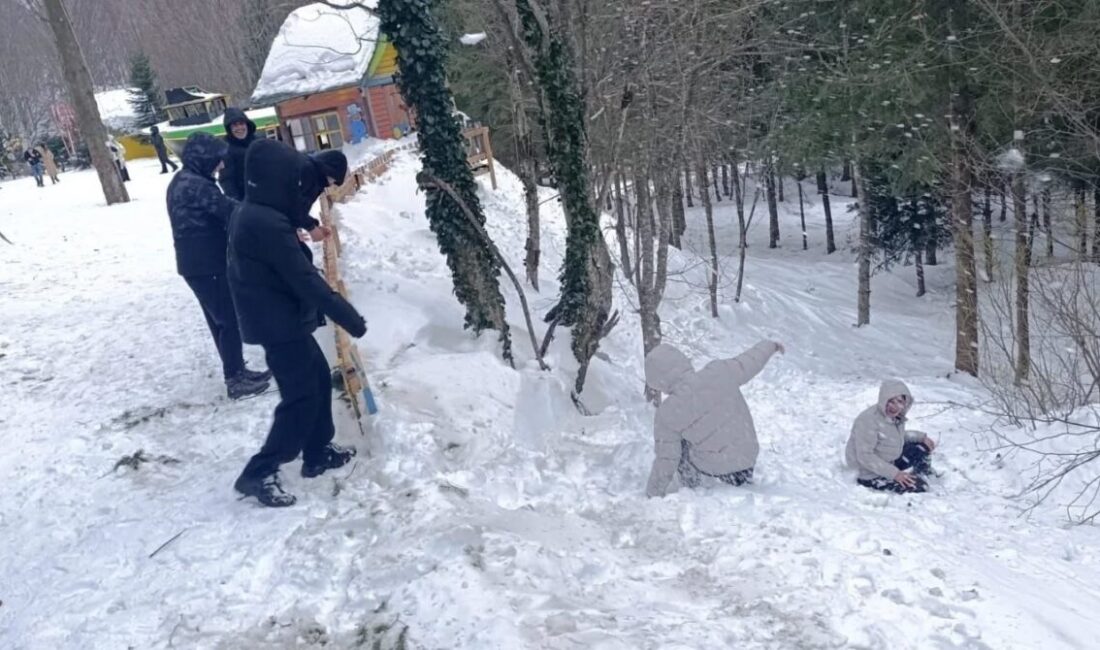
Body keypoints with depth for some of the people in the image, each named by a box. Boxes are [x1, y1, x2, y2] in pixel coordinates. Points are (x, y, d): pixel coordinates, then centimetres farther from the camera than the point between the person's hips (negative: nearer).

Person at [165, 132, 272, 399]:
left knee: (221, 319, 17)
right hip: (207, 265, -10)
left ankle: (237, 372, 26)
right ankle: (235, 380, 6)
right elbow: (229, 210, -23)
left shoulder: (182, 182, 14)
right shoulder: (196, 186, -19)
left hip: (197, 262, 10)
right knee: (230, 320, -1)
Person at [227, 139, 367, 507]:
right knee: (302, 397, -3)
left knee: (318, 379, 19)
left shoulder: (250, 214, 8)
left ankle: (318, 454, 30)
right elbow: (305, 279, -25)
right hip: (280, 323, -10)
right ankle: (259, 473, 3)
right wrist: (349, 318, -19)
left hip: (276, 319, 10)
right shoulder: (269, 225, -25)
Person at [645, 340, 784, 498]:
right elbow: (749, 361, 5)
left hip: (714, 466, -4)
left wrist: (654, 493, 6)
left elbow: (666, 458, -10)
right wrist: (770, 346, 26)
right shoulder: (720, 372, -14)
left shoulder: (667, 413, -19)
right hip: (748, 456, 4)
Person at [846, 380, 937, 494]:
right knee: (918, 488, -18)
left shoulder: (895, 416, -3)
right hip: (871, 474, -9)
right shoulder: (869, 420, -30)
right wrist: (894, 473, -30)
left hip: (890, 461, 9)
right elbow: (865, 457, -30)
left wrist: (922, 437, 8)